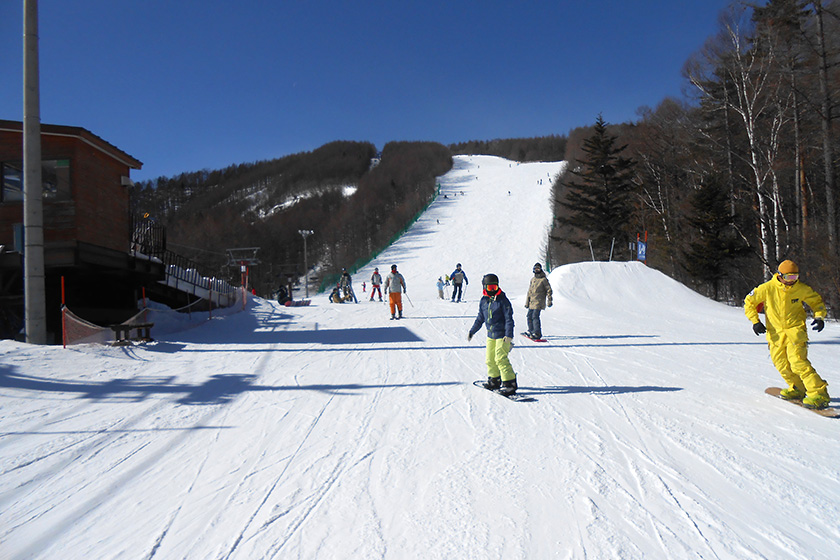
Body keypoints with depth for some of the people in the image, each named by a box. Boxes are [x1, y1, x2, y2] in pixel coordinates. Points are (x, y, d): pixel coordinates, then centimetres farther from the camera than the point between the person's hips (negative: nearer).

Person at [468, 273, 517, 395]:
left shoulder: (503, 300, -10)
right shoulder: (483, 301, 6)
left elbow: (509, 319, -10)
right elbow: (480, 319, 19)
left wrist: (509, 335, -18)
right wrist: (472, 332, 22)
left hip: (502, 335, -6)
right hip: (490, 334, 6)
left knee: (500, 358, -14)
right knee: (490, 359, 11)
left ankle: (510, 383, -8)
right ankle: (494, 380, 28)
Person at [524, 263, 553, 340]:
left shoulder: (544, 279, -3)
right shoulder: (532, 279, 16)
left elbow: (549, 290, -2)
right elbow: (529, 291, 20)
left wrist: (549, 301, -8)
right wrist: (527, 302, 18)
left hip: (539, 301, -7)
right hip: (532, 301, 7)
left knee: (535, 316, -15)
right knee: (529, 316, 7)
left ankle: (537, 333, -14)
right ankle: (531, 331, 20)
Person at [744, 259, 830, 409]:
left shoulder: (802, 289, -5)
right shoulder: (767, 288, -9)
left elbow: (817, 301, 13)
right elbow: (749, 302, 3)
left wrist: (819, 317, -4)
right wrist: (755, 321, -6)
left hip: (795, 330, -2)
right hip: (775, 332, 2)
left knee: (797, 361, -18)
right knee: (781, 364, 1)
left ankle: (819, 393, -15)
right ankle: (798, 388, 24)